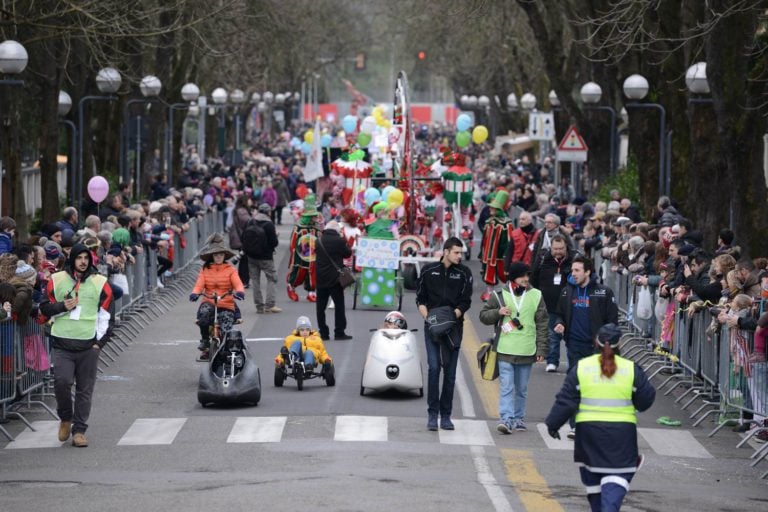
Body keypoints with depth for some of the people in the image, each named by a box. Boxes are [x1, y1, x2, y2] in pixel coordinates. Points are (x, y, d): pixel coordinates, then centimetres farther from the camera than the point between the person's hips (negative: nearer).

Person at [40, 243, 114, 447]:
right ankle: (65, 418, 12)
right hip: (62, 344, 0)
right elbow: (45, 308, 11)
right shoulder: (56, 280, 6)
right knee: (62, 381, -15)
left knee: (85, 390, 2)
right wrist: (62, 306, -8)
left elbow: (105, 315, 7)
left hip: (88, 345, 0)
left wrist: (99, 342, 0)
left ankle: (79, 430, 11)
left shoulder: (100, 283, 5)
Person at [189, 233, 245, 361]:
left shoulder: (230, 269, 4)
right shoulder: (205, 270, 7)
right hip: (209, 303, 1)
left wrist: (239, 292, -31)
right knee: (203, 312, -35)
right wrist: (195, 293, -26)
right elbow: (199, 284, -4)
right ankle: (205, 340, -12)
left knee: (226, 332, -20)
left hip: (226, 306, -1)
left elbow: (238, 283, -8)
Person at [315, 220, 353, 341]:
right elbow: (348, 253, 0)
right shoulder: (339, 240, -12)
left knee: (321, 306, 8)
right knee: (339, 305, 4)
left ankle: (323, 332, 7)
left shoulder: (319, 240, 1)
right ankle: (339, 332, 2)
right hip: (335, 278, -4)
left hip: (320, 278, 4)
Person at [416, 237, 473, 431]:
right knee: (434, 367, -10)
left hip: (454, 327, 1)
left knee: (450, 371, 3)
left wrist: (451, 317, -16)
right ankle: (432, 413, -4)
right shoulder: (429, 270, 4)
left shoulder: (464, 273, 3)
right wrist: (428, 317, -7)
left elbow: (465, 302, 1)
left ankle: (446, 415, 10)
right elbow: (420, 298, 10)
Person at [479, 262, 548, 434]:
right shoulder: (499, 295, 3)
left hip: (527, 352, 2)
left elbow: (542, 324, 7)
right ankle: (506, 419, -16)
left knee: (522, 389, 11)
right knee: (506, 387, -10)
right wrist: (498, 312, -12)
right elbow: (483, 316, 8)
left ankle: (519, 419, 21)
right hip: (505, 350, -2)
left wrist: (541, 349, 1)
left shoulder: (536, 296, 6)